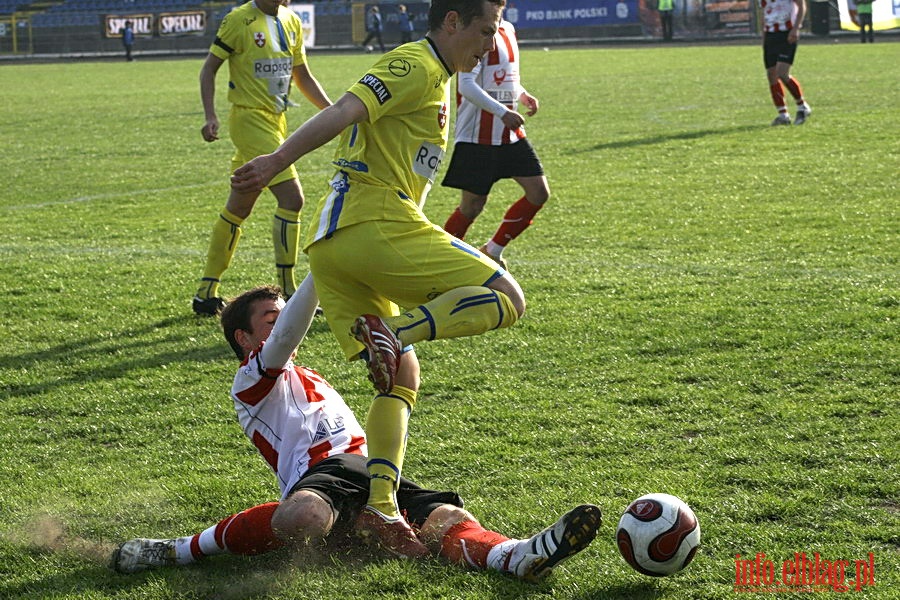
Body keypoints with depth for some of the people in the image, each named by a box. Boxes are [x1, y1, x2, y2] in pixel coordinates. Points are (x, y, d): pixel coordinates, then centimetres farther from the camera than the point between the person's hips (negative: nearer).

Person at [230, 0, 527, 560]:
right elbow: (346, 110, -18)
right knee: (507, 298, -6)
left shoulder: (435, 78, 28)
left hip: (329, 242, 10)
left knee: (401, 378, 12)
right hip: (376, 227, -10)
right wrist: (279, 160, -30)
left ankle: (380, 505, 1)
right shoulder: (417, 66, -3)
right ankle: (395, 331, -24)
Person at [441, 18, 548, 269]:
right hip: (478, 134, -8)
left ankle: (493, 251, 14)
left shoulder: (508, 30, 13)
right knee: (473, 205, -3)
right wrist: (502, 112, -31)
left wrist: (523, 95, 5)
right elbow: (466, 85, -24)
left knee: (539, 192, 1)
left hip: (510, 133, 8)